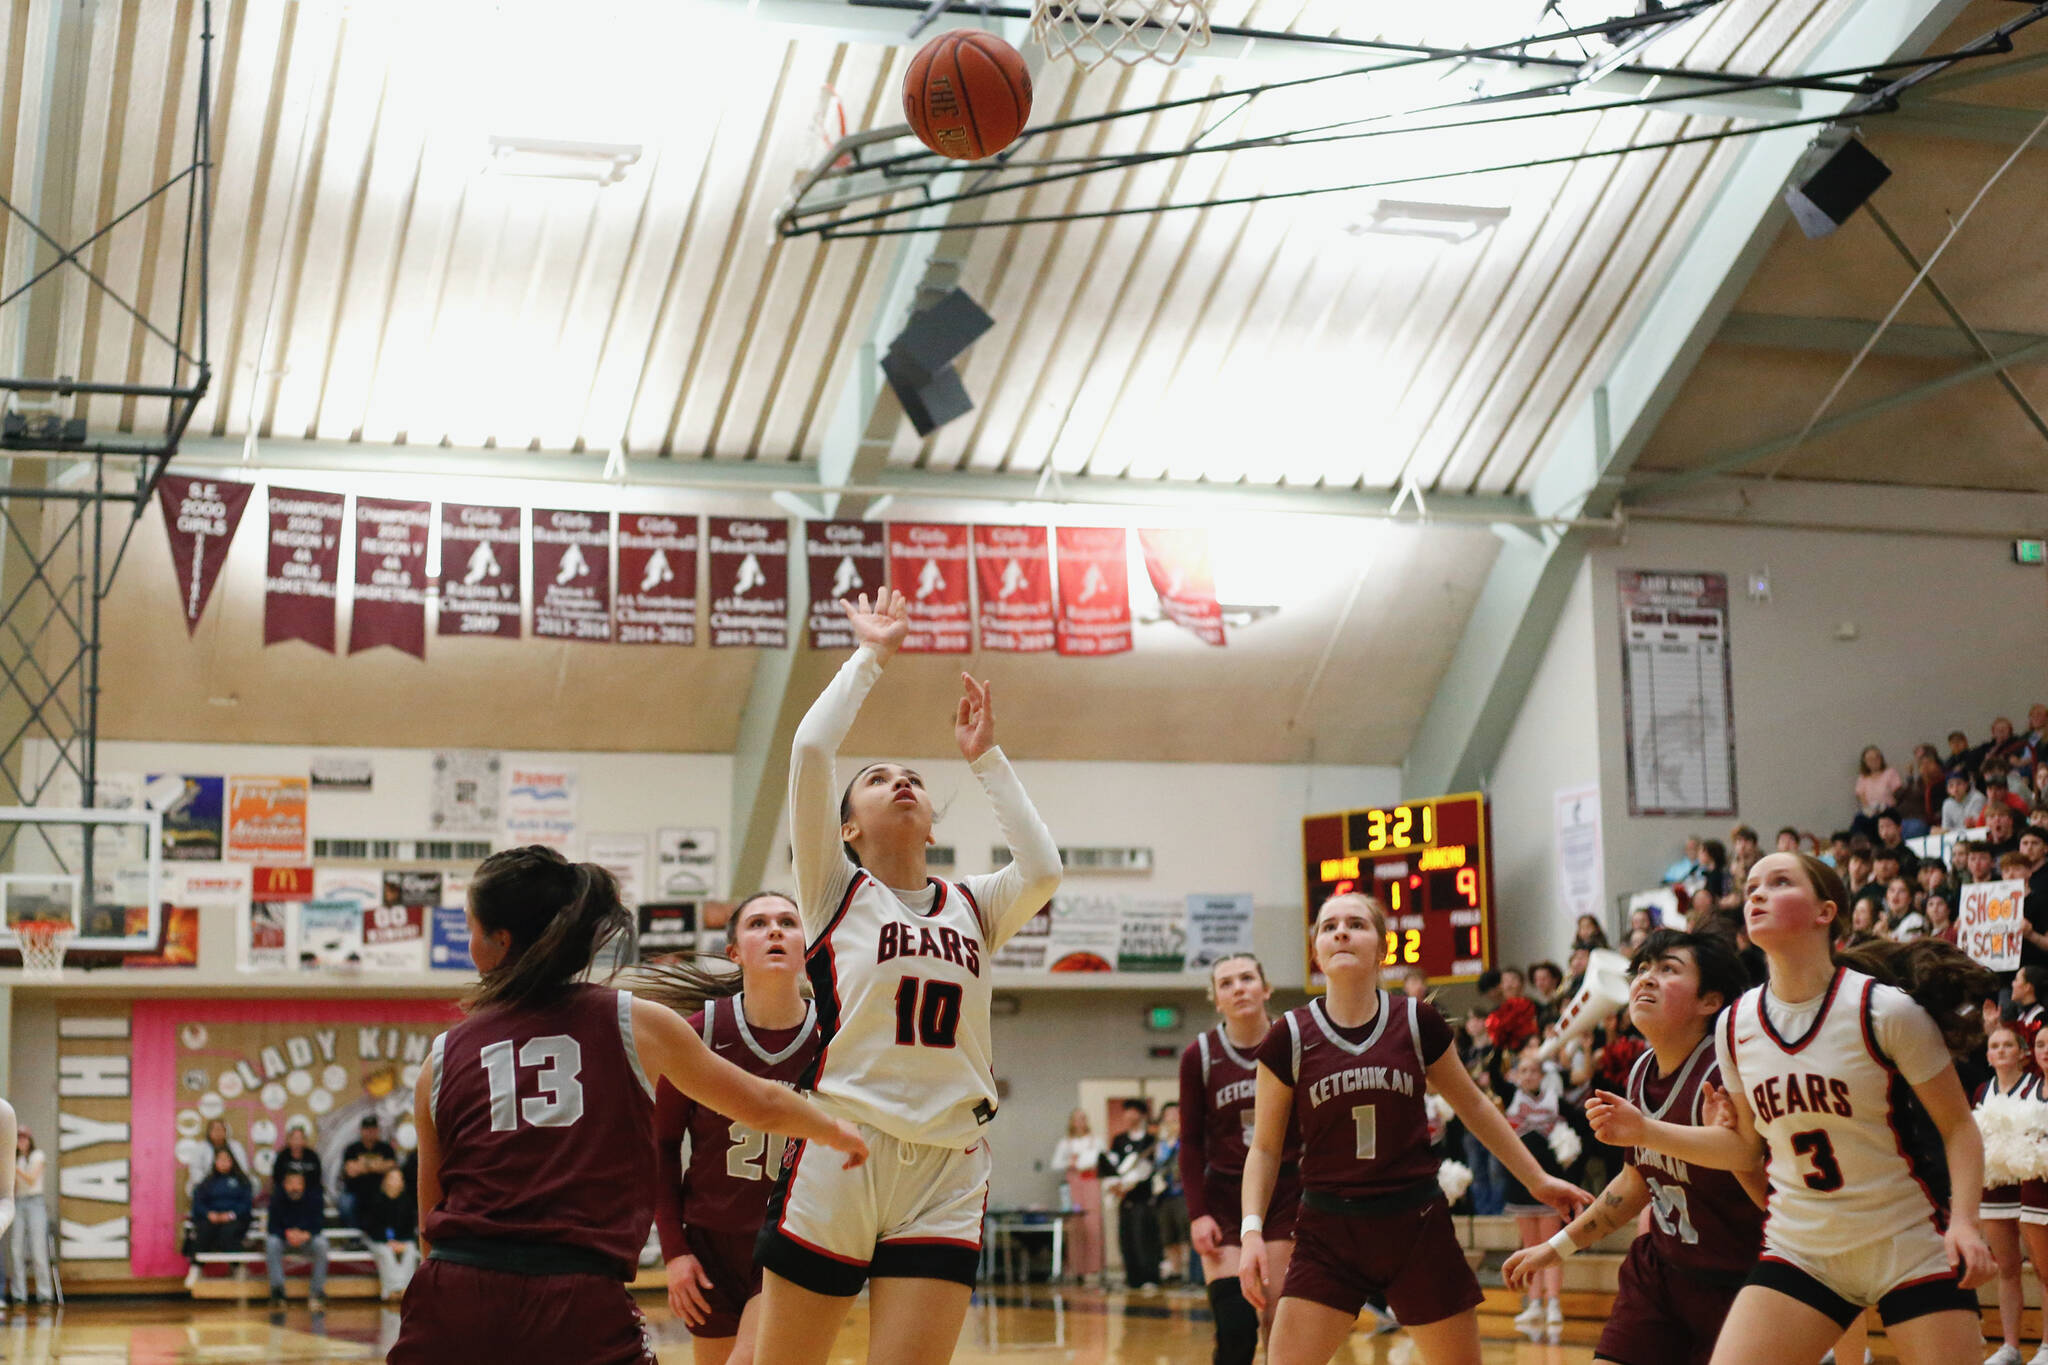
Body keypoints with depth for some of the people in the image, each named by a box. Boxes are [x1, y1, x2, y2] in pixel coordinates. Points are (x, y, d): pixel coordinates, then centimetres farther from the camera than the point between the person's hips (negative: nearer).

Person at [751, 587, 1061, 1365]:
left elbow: (1042, 870, -3)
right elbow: (810, 749, -3)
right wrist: (871, 658, 7)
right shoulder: (836, 891, 8)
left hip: (947, 1173, 3)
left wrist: (984, 759, 7)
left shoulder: (973, 908, 17)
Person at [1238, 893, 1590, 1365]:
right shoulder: (1289, 1038, -3)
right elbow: (1265, 1149, 3)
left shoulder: (1417, 1023, -1)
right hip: (1328, 1233, -1)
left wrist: (1537, 1180, 16)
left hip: (1418, 1228, 1)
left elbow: (1472, 1105, 14)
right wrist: (1252, 1229, -10)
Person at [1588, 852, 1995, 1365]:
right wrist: (1645, 1131, 3)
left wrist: (1964, 1221, -20)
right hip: (1799, 1252, 3)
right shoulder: (1735, 1025, 1)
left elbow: (1958, 1129, -5)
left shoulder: (1886, 1010, -12)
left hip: (1910, 1248, -3)